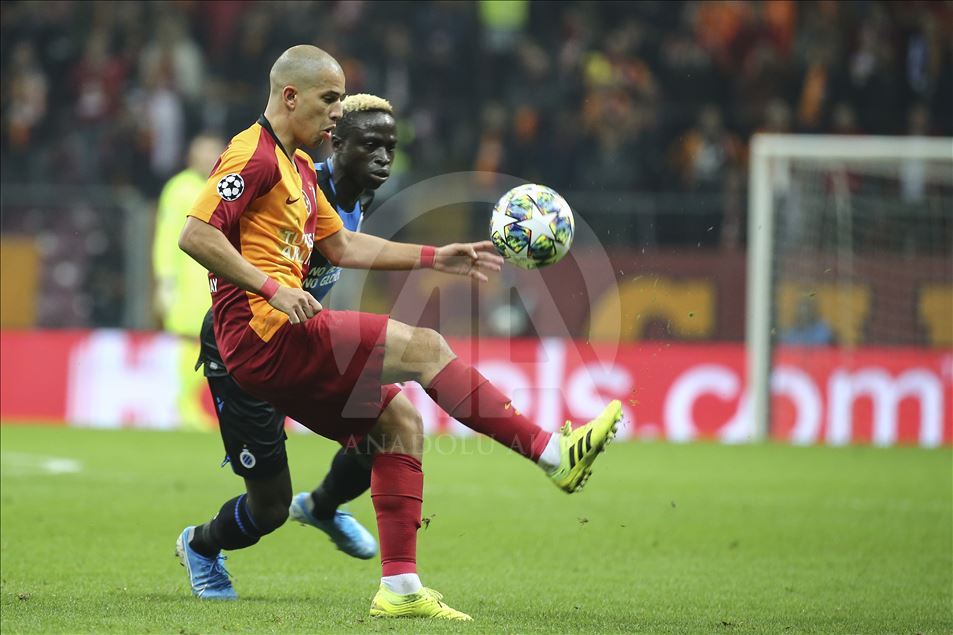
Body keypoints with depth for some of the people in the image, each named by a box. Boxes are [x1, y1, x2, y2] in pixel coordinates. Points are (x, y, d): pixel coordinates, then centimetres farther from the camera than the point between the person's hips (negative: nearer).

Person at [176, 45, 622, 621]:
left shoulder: (298, 166, 22)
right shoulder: (255, 156, -10)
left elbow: (342, 246, 29)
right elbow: (195, 234, -19)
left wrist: (437, 258, 24)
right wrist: (272, 289, -22)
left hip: (281, 346, 10)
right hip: (263, 332, -10)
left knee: (397, 425, 5)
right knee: (423, 347, -13)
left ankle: (400, 588, 3)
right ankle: (553, 453, -11)